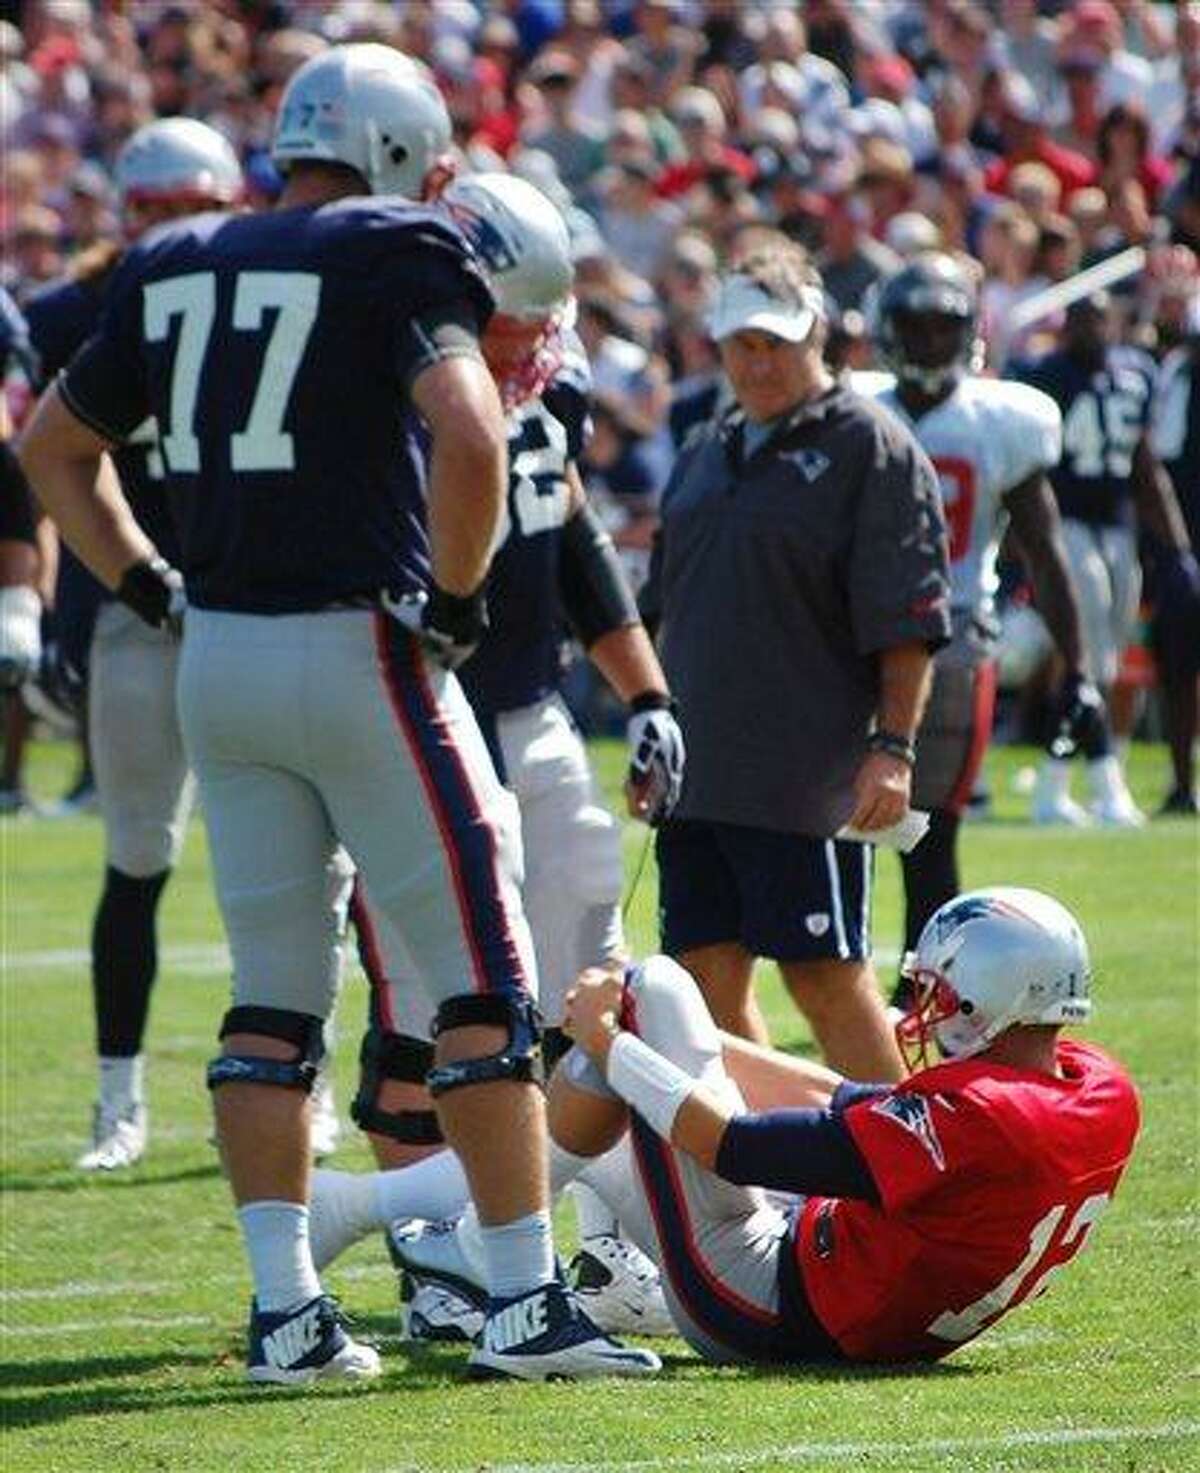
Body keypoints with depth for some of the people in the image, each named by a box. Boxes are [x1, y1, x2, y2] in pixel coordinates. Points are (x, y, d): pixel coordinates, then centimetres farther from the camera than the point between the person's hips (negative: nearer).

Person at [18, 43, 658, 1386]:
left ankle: (285, 1310, 8)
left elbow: (52, 447, 21)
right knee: (483, 982, 1)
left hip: (218, 662, 6)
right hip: (357, 650, -6)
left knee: (271, 995, 11)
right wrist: (454, 596, -9)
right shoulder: (395, 257, -8)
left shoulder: (172, 270, 12)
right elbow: (467, 437, -23)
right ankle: (524, 1301, 0)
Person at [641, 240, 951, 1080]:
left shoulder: (869, 449, -5)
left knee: (827, 977, -7)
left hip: (806, 781, -7)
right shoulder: (706, 457, 18)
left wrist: (893, 747, -16)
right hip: (700, 774, 7)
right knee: (709, 974, 7)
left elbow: (907, 622, -10)